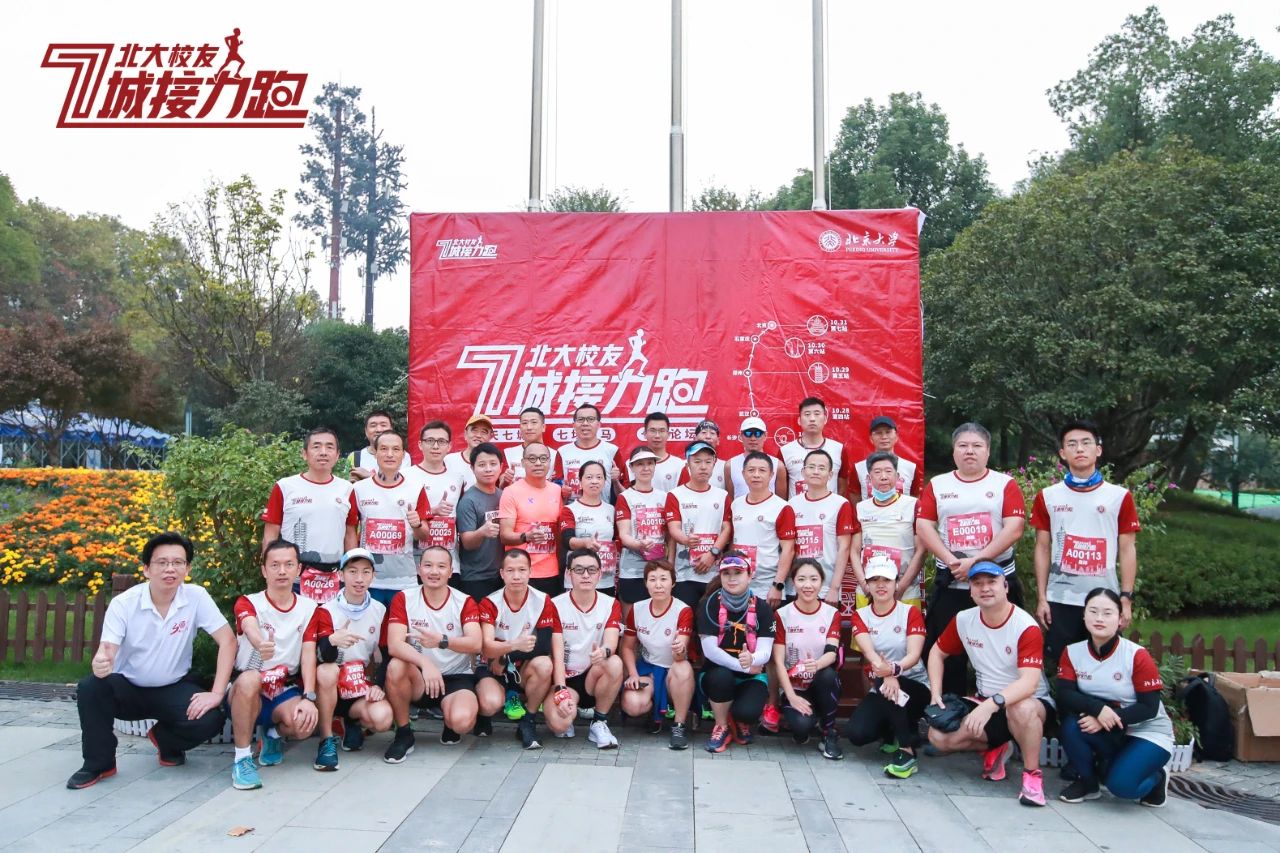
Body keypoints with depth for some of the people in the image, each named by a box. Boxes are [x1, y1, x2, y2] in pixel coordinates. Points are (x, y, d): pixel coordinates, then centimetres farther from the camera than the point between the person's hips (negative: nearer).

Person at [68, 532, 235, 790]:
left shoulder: (196, 597, -16)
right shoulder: (123, 604, -15)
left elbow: (228, 641, -17)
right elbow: (105, 652, -21)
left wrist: (216, 693, -26)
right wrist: (100, 664, -48)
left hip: (173, 688, 0)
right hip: (127, 687, 0)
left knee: (209, 720, -25)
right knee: (90, 688, -29)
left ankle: (166, 739, 12)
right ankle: (99, 763, -4)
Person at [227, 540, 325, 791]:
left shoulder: (309, 608, 5)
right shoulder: (248, 603, -4)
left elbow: (308, 654, -4)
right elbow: (251, 629, -29)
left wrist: (309, 698, -20)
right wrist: (261, 644, -54)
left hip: (286, 690, 2)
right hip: (249, 690, -1)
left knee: (304, 724, -31)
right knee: (249, 678, -38)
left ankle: (274, 734, 9)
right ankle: (242, 758, -19)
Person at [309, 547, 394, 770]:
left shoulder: (380, 610, 3)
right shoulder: (327, 610, -6)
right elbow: (325, 657, -19)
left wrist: (379, 685, -7)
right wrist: (332, 641, -41)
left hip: (364, 685, 2)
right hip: (332, 685, -2)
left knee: (382, 719, -28)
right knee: (326, 671, -36)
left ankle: (352, 721, 10)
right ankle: (327, 740, -18)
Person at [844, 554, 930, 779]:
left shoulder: (911, 612, -6)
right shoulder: (861, 615, 0)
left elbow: (914, 654, -21)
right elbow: (868, 650, -19)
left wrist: (894, 669, -44)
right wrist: (885, 671, -41)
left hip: (915, 687, -3)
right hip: (880, 689, 3)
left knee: (885, 684, -36)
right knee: (856, 733, -21)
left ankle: (907, 751, -23)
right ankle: (894, 733, 12)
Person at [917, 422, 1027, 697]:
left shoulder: (1005, 484, 3)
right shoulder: (937, 485, 8)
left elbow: (1014, 528, -9)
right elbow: (924, 527, -1)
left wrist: (977, 560, -17)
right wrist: (951, 561, -14)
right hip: (950, 585, 2)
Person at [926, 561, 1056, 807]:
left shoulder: (1026, 627, -22)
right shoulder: (963, 620, -5)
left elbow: (1029, 683, -33)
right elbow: (937, 653, 11)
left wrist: (992, 704, -47)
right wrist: (936, 694, -2)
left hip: (1031, 703, -5)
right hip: (986, 704, 5)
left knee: (1022, 709, -41)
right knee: (938, 736, -15)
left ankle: (1032, 774, -15)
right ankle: (994, 748, 14)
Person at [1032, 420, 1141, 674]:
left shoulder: (1120, 497, 3)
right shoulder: (1048, 497, 5)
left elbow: (1127, 550, 4)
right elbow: (1043, 549, 7)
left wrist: (1126, 599, -2)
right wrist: (1041, 598, 2)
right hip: (1060, 600, 0)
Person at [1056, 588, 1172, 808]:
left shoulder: (1137, 656, -18)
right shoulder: (1072, 652, -8)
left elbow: (1149, 707, -17)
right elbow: (1064, 695, -15)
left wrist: (1109, 718, -29)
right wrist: (1098, 708, -33)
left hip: (1148, 733, -3)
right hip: (1110, 735, 3)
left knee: (1122, 785, -26)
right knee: (1072, 724, -28)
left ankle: (1156, 778, 11)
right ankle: (1087, 782, 0)